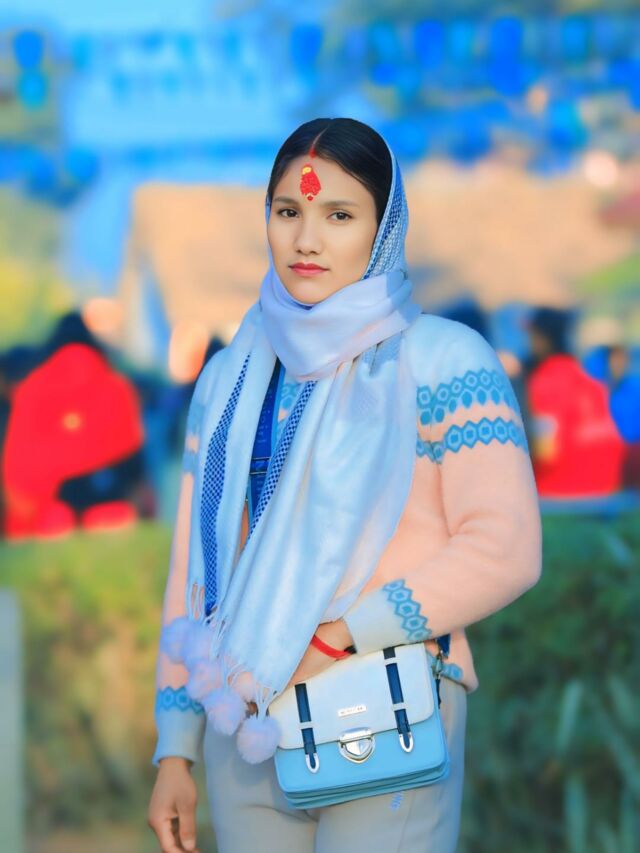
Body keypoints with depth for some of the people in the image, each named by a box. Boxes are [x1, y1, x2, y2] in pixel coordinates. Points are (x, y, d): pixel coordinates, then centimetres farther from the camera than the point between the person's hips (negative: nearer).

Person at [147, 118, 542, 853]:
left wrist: (334, 637, -16)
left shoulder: (441, 359, -4)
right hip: (244, 736, 4)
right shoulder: (230, 379, 12)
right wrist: (174, 750, 9)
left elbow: (506, 549, -14)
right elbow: (194, 572, 14)